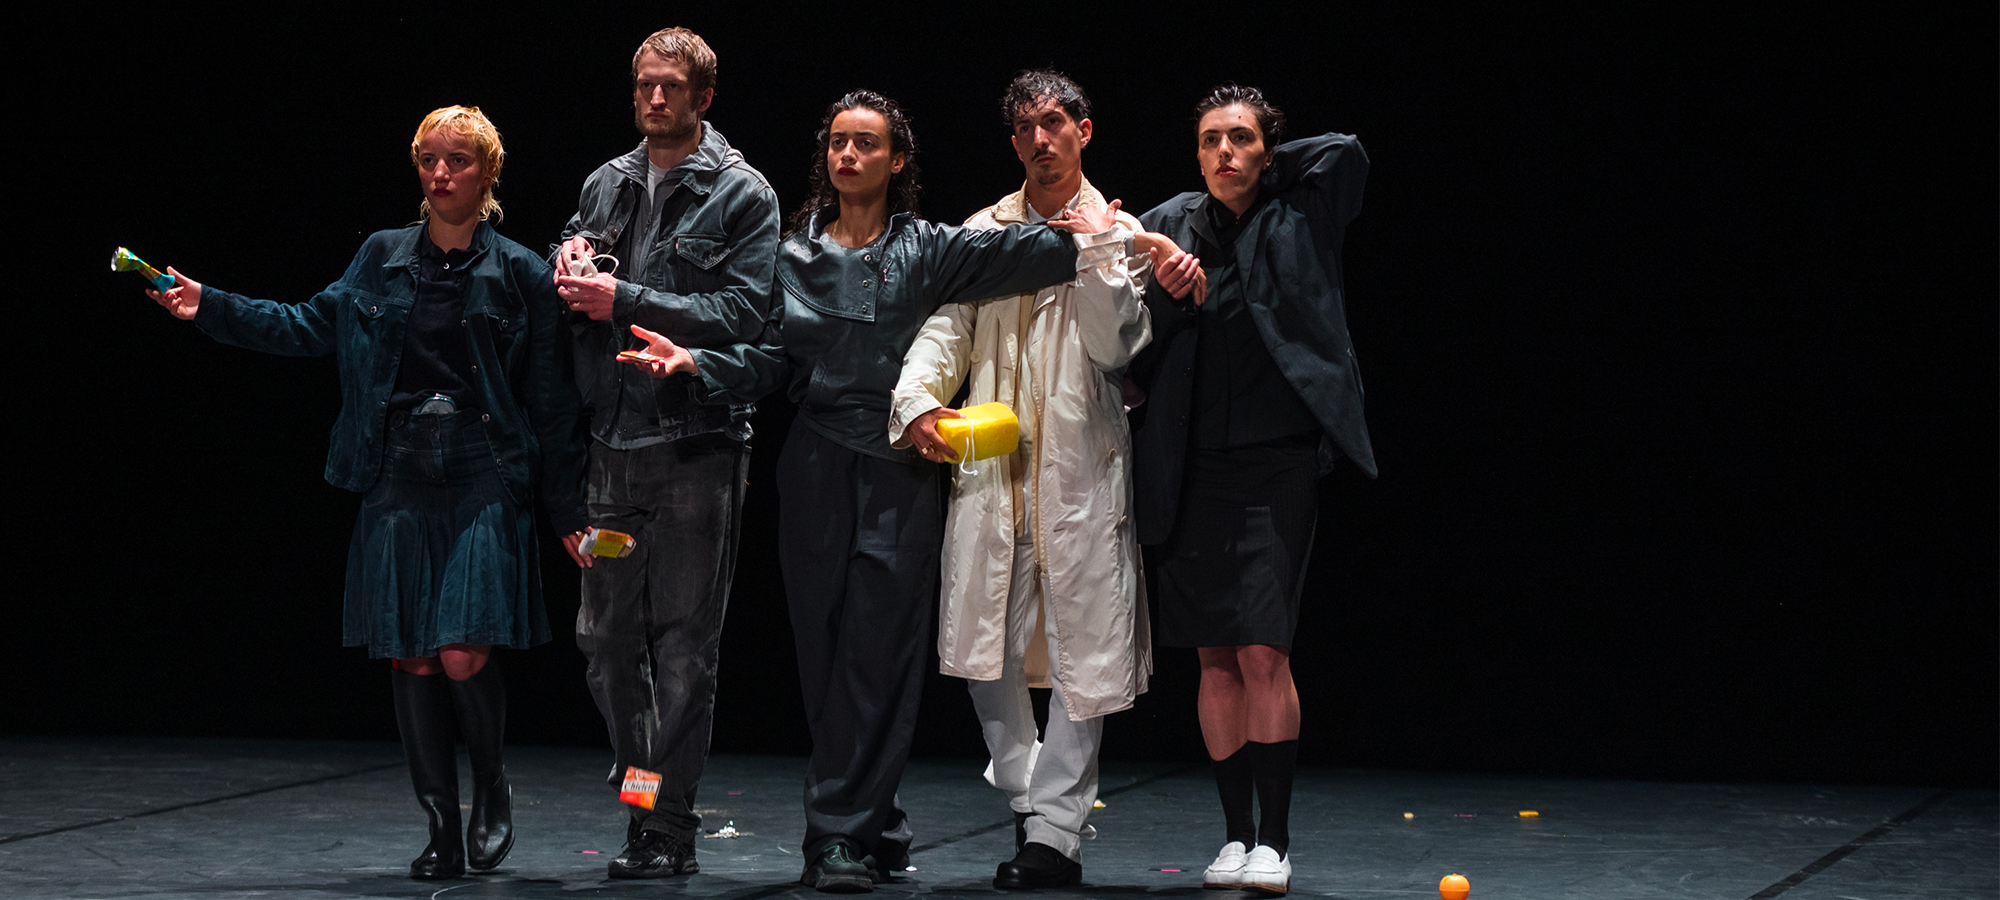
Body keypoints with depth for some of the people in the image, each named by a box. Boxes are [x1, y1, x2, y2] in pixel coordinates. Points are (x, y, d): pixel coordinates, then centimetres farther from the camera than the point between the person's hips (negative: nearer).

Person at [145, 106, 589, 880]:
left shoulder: (519, 273, 1)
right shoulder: (383, 258, 8)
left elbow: (551, 403, 3)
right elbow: (314, 326, 14)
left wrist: (569, 513, 3)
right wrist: (210, 308, 5)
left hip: (484, 485, -3)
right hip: (398, 482, 3)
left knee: (463, 655, -13)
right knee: (411, 657, 2)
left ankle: (492, 793, 13)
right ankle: (442, 829, 13)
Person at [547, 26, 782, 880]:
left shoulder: (742, 196, -3)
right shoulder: (606, 185, 14)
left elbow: (741, 315, -14)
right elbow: (574, 298, 22)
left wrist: (625, 300, -17)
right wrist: (571, 261, -1)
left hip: (697, 446, -6)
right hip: (614, 441, 6)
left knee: (683, 643, -2)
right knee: (607, 635, 9)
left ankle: (668, 825, 3)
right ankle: (643, 789, 24)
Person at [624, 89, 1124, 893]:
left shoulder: (926, 250, 5)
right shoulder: (794, 255, 12)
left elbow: (1006, 256, -10)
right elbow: (767, 359, 6)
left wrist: (1085, 238, -25)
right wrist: (695, 363, -10)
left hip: (901, 472, -2)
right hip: (816, 468, 3)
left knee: (877, 651, -6)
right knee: (824, 653, 3)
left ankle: (839, 834, -3)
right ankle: (875, 827, 12)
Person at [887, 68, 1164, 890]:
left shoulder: (1120, 233, 8)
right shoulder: (982, 233, 14)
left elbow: (1119, 346, -2)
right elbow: (944, 328, 4)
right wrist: (918, 399, -14)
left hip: (1082, 472, -2)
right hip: (988, 465, 2)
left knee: (1082, 652, -3)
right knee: (986, 646, 2)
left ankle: (1055, 832, 3)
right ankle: (1030, 803, 18)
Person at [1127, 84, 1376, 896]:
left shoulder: (1299, 220, 4)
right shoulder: (1170, 227, 9)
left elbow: (1347, 152, -6)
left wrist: (1268, 168, 2)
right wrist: (1163, 287, -11)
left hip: (1275, 462, -3)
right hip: (1191, 468, 3)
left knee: (1264, 653, -10)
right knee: (1216, 657, 6)